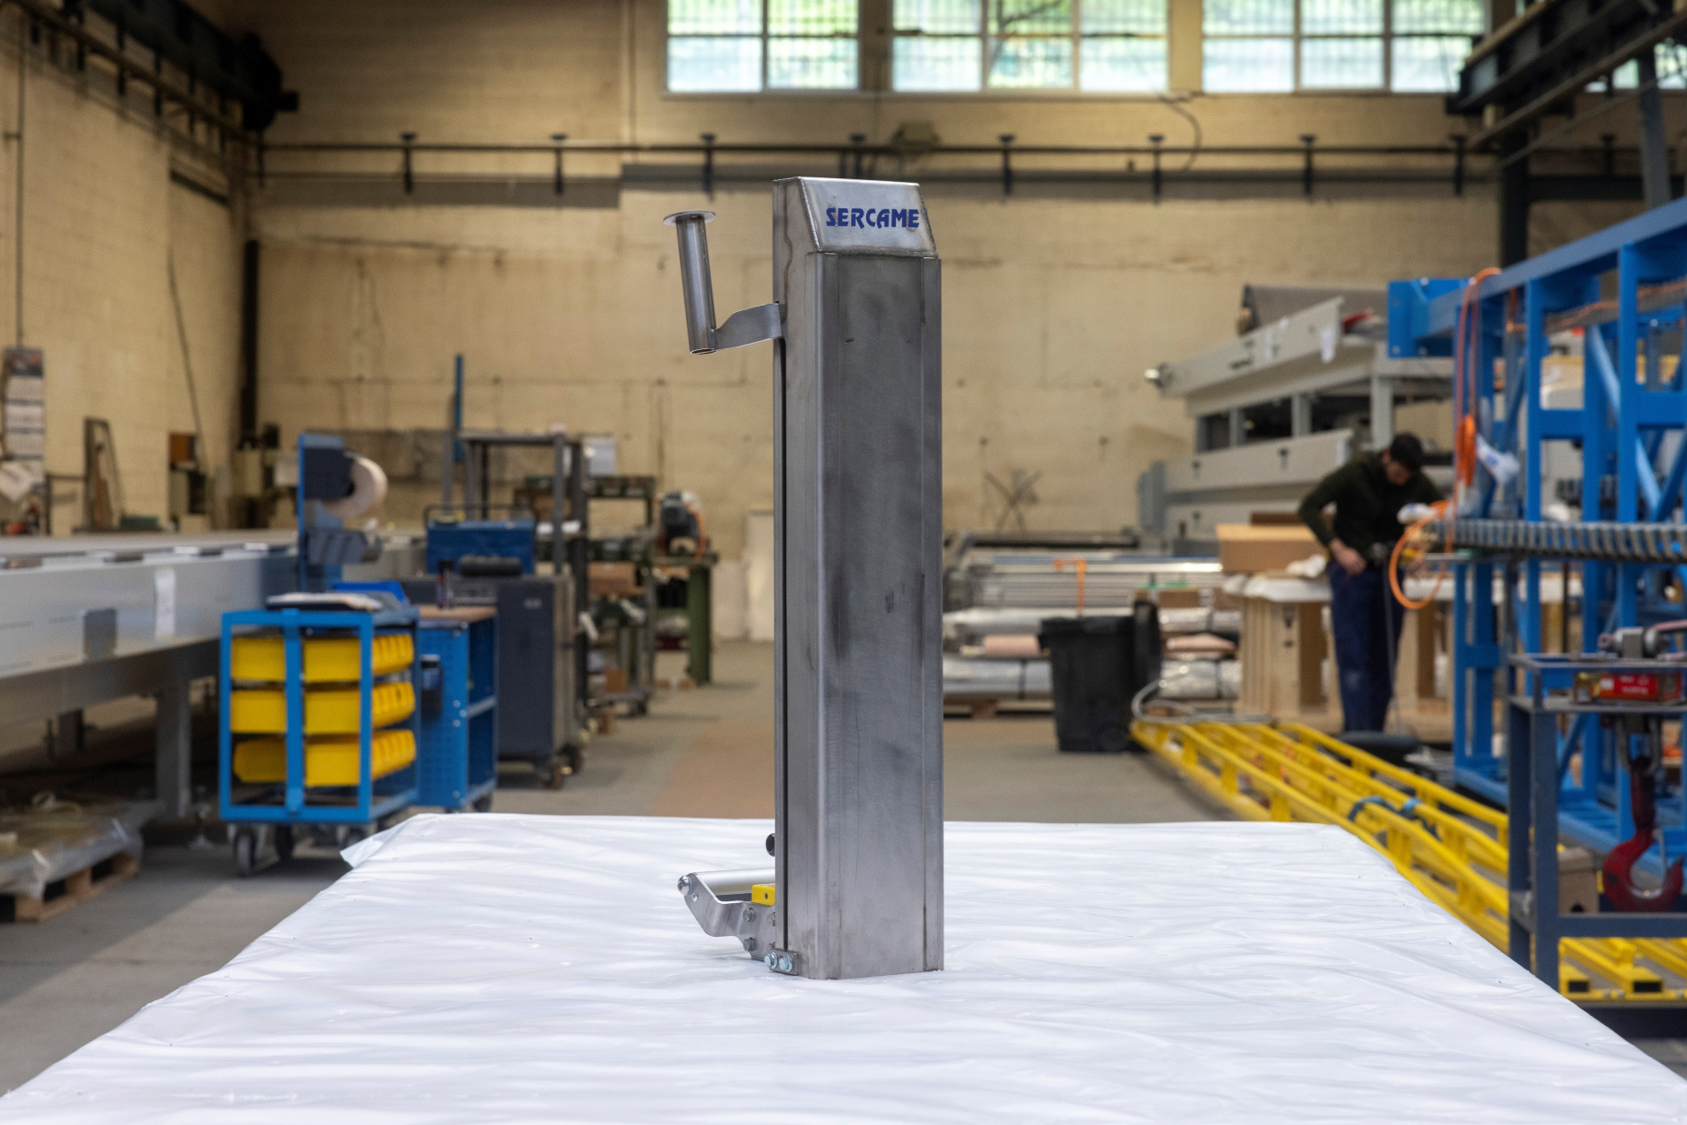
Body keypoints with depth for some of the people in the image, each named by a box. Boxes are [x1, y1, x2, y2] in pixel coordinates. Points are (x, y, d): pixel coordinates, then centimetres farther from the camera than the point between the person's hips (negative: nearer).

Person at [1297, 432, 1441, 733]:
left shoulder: (1418, 483, -2)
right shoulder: (1355, 474, -13)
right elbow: (1309, 507, -15)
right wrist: (1338, 548, -22)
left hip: (1390, 572, 4)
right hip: (1352, 571, -4)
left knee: (1384, 660, 5)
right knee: (1354, 658, -8)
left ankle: (1375, 733, 13)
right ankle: (1357, 732, -9)